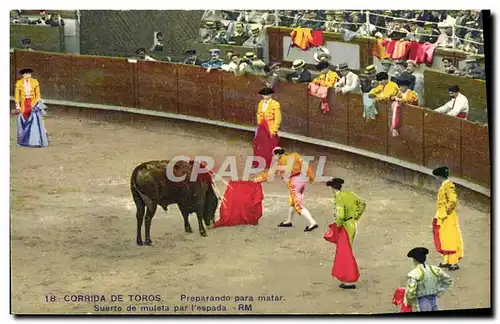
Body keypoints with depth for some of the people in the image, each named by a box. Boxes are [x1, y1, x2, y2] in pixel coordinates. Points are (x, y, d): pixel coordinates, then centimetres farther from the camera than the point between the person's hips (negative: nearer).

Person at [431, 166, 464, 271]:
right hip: (442, 217, 10)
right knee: (444, 239, 12)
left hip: (448, 218, -10)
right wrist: (439, 215, 16)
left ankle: (454, 263, -6)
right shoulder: (443, 186, 13)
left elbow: (452, 201, -21)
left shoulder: (448, 185, -16)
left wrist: (445, 213, -20)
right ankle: (447, 261, 18)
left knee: (450, 239, -8)